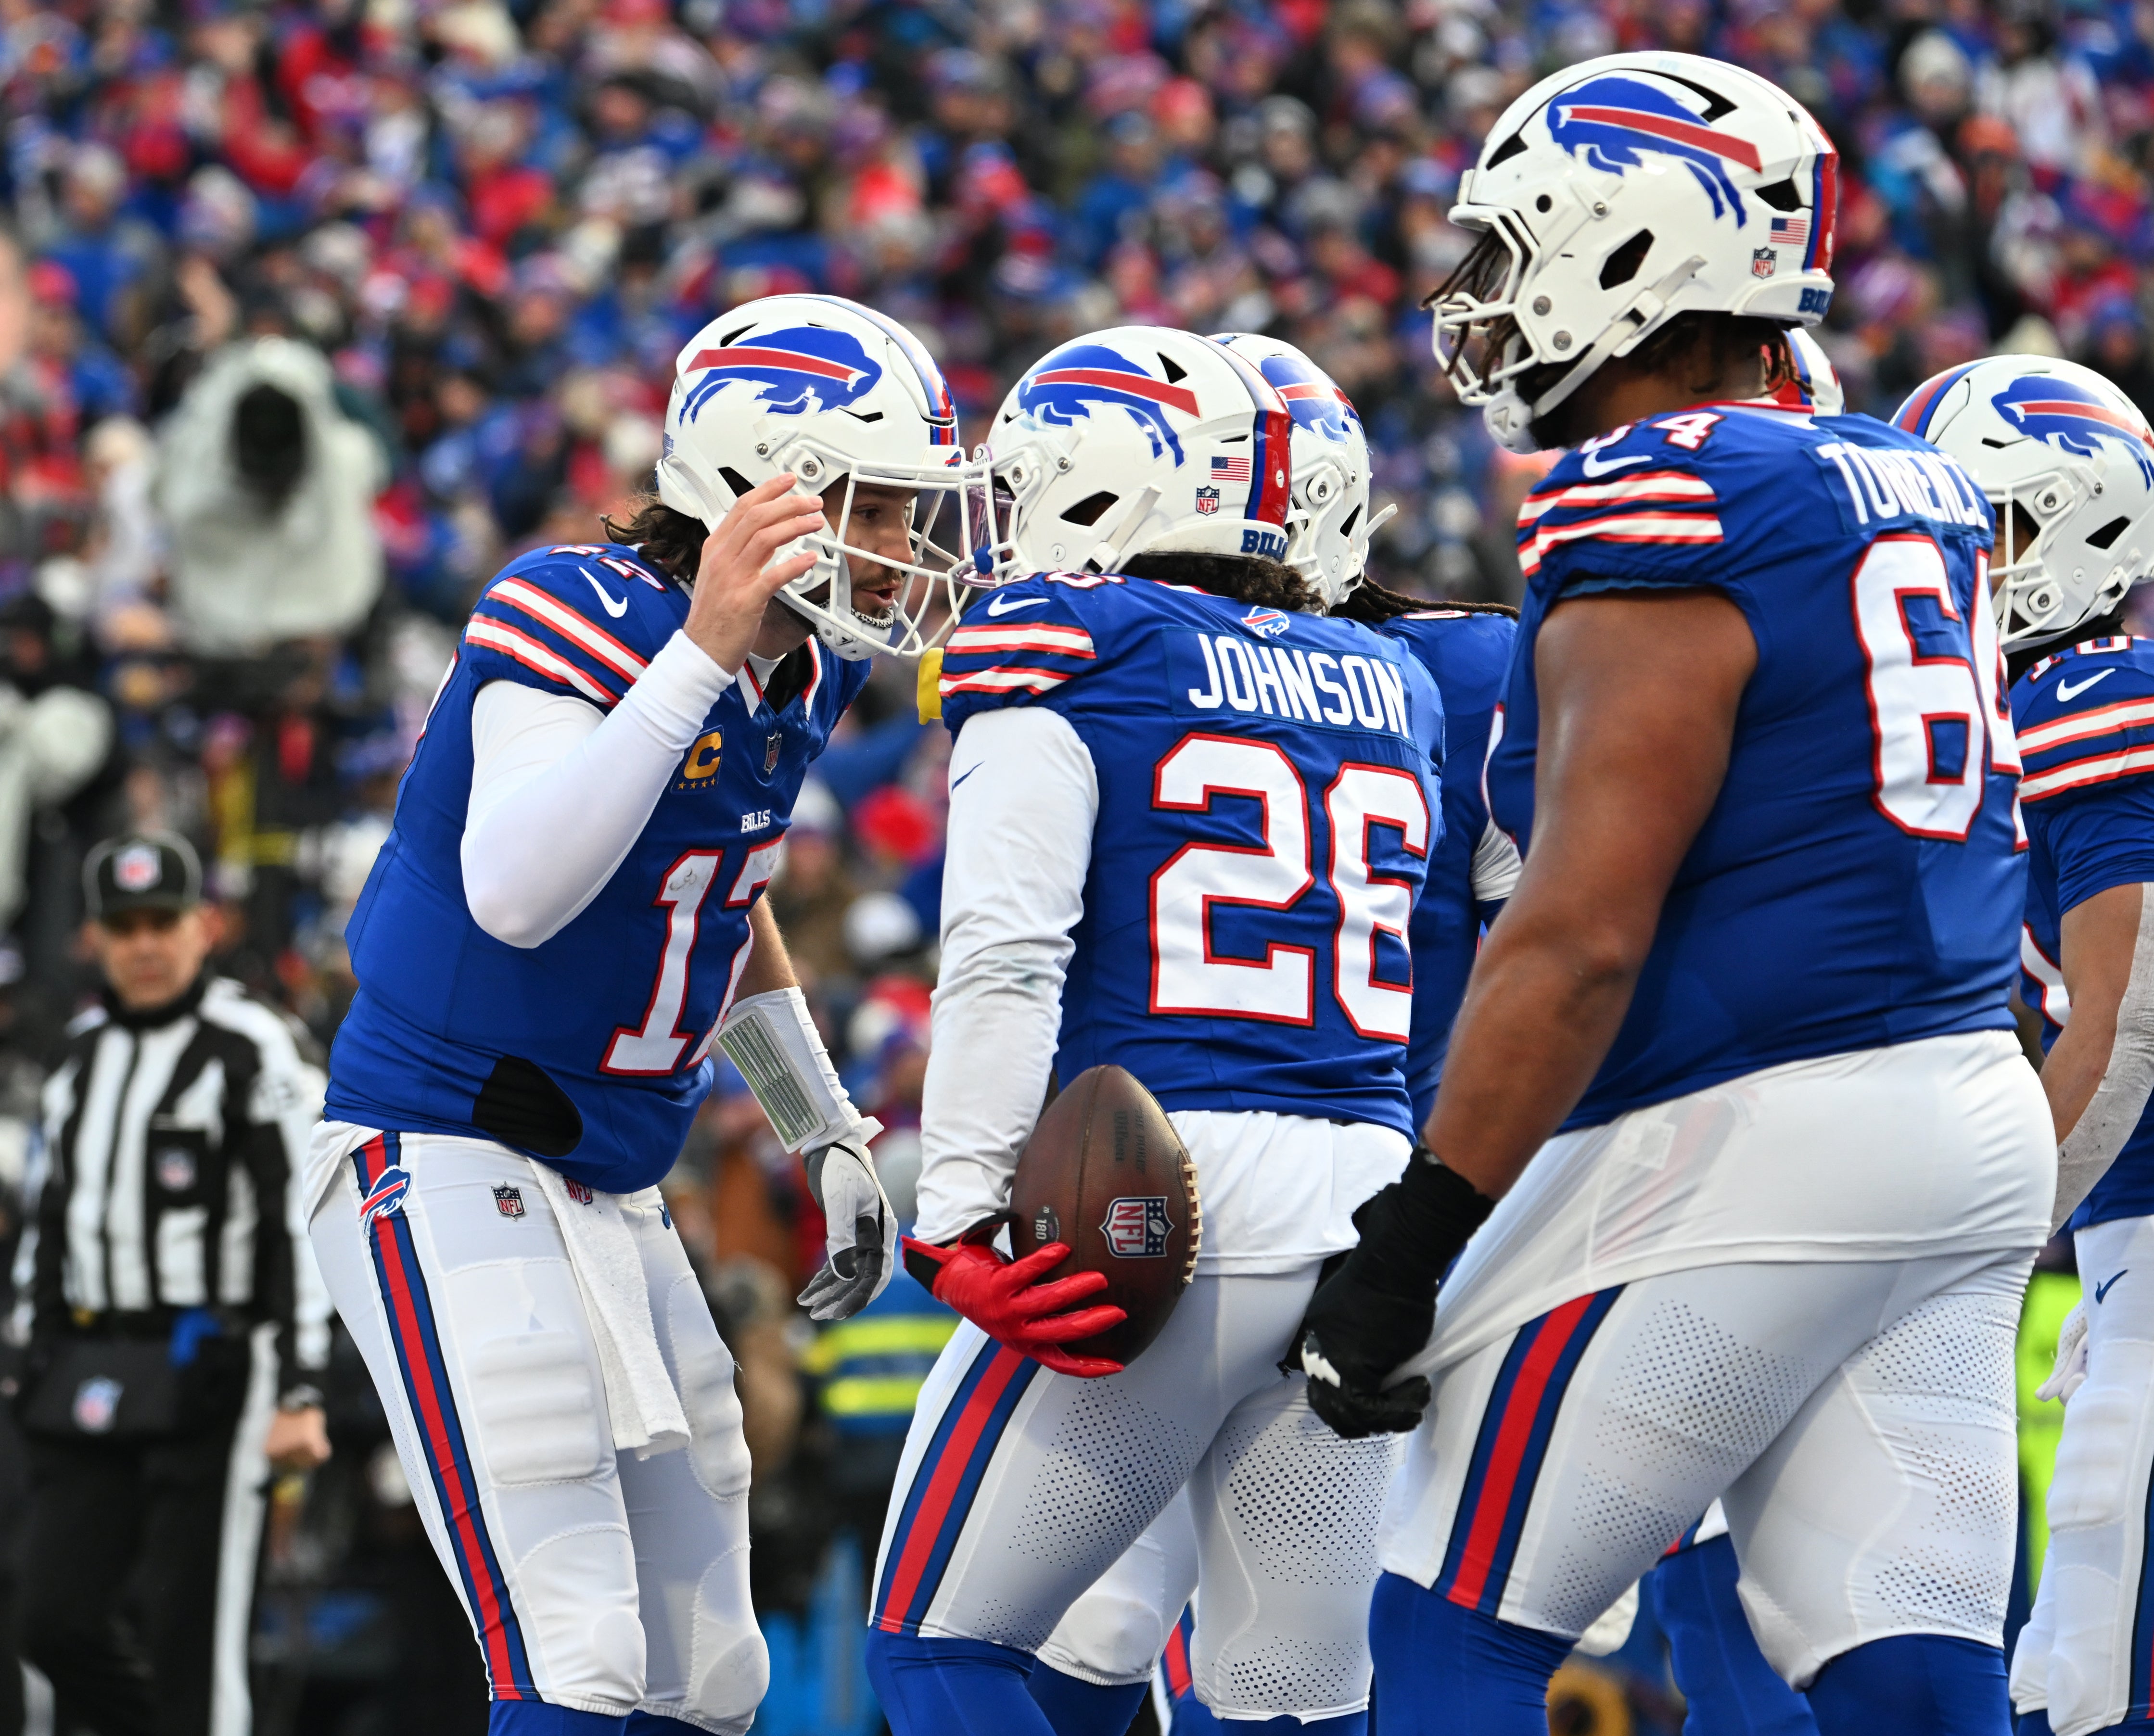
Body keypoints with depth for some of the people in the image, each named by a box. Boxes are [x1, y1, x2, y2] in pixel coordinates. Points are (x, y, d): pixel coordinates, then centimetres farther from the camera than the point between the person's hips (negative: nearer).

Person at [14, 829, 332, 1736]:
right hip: (92, 1382, 7)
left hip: (210, 1376, -7)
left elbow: (307, 1225, -11)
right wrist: (39, 1367, 20)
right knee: (58, 1625, 1)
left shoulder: (255, 1050, -7)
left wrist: (300, 1395, -16)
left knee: (191, 1638, -8)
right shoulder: (83, 1054, 15)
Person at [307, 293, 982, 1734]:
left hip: (613, 1186, 9)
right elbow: (514, 898, -37)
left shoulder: (802, 671, 6)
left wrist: (829, 1134, 25)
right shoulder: (583, 622, -20)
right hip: (448, 1166, -9)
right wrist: (700, 653, -38)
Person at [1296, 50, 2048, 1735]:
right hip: (1974, 1111, 9)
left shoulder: (1660, 512, -13)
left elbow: (1582, 941, -18)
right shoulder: (1914, 493, 13)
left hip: (1746, 1149, -8)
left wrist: (1414, 1235, -16)